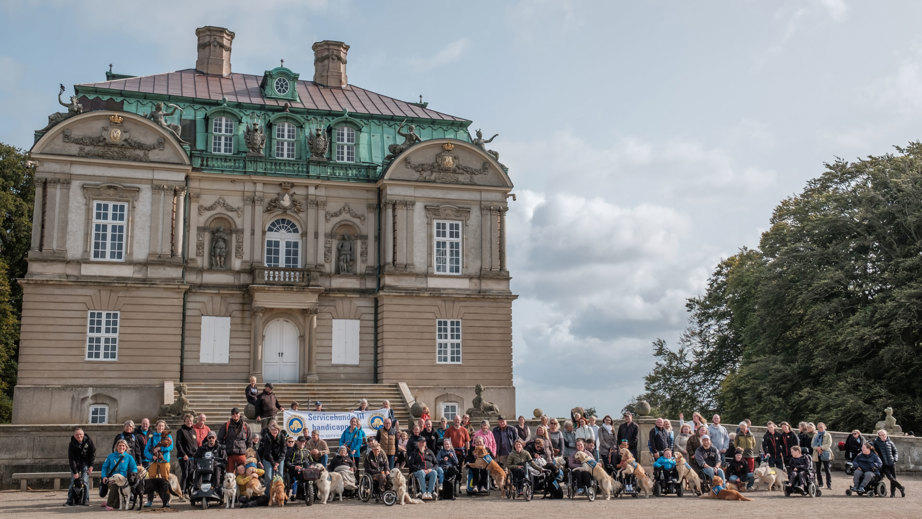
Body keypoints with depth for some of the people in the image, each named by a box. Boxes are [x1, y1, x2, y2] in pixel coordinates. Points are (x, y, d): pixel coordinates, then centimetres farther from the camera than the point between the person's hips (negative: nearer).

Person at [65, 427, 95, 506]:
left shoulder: (88, 441, -14)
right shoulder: (72, 444, -18)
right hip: (75, 463, 0)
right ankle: (70, 501, -1)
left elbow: (93, 452, -3)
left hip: (85, 462, 0)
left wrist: (91, 465, -7)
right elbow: (71, 459, -18)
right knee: (73, 480, -6)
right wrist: (75, 472, -22)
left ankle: (85, 500, -6)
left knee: (85, 480, -11)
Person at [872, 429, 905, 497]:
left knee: (893, 477, 2)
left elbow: (895, 452, 16)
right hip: (883, 464, -3)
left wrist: (895, 459, -1)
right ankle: (901, 488, -1)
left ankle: (893, 492, 12)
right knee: (890, 477, -15)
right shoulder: (876, 442, 0)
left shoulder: (890, 442, 9)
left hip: (891, 463, 3)